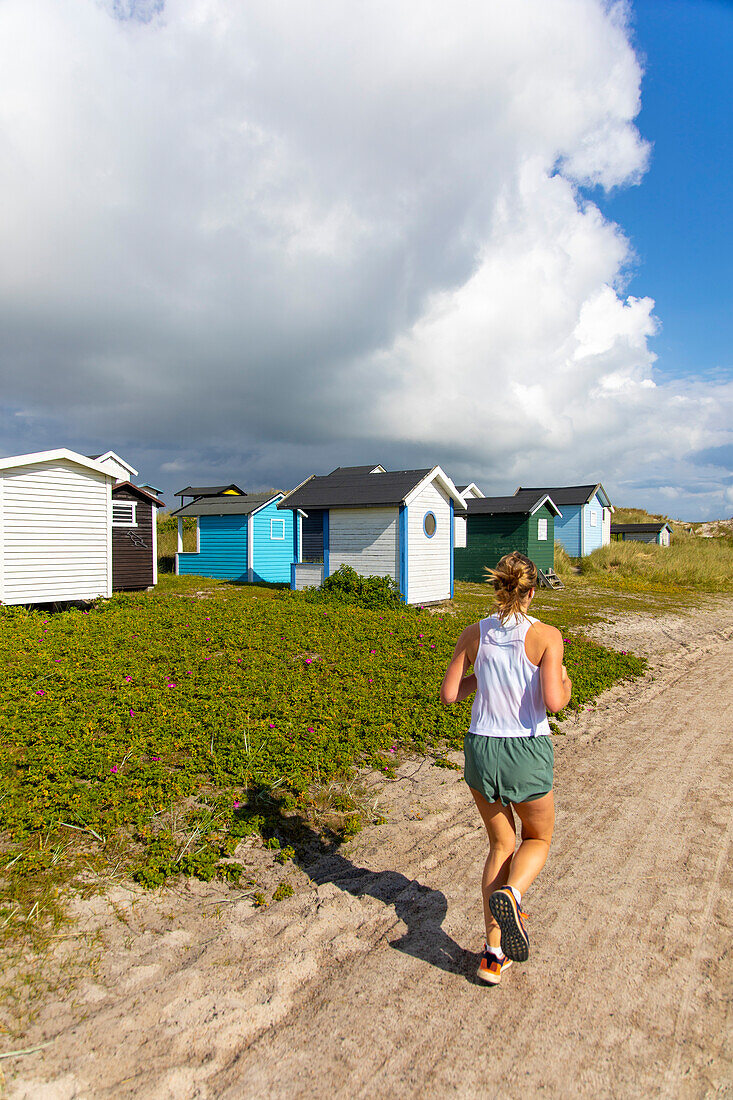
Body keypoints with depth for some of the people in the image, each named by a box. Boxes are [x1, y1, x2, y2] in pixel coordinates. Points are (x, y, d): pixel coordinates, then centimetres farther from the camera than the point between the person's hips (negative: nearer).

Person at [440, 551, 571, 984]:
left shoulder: (474, 634, -3)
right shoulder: (547, 635, -12)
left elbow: (449, 694, -1)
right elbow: (553, 701, -20)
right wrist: (566, 683, 2)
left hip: (481, 749, 3)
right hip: (528, 752, -3)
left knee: (501, 844, 22)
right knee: (538, 838, 24)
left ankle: (494, 953, 21)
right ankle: (509, 895, -6)